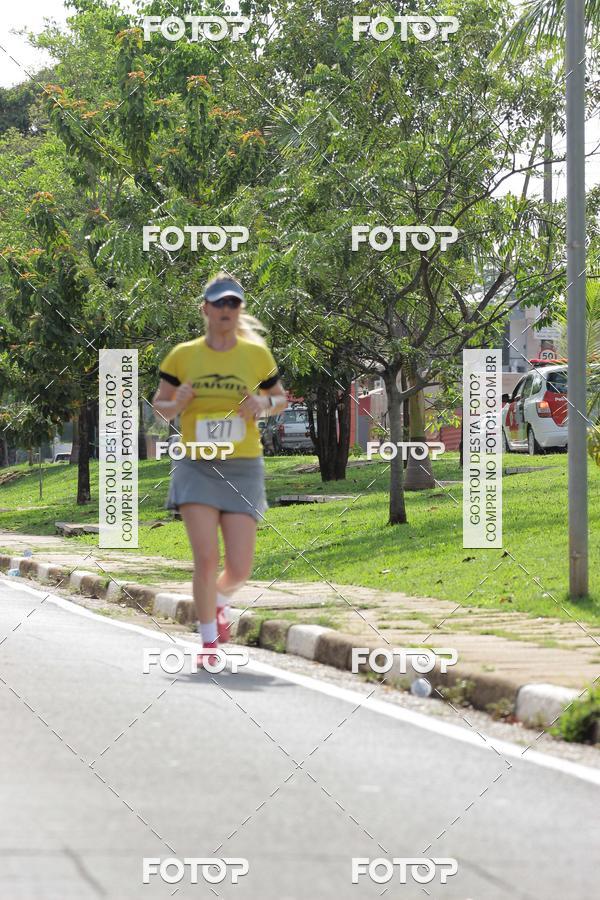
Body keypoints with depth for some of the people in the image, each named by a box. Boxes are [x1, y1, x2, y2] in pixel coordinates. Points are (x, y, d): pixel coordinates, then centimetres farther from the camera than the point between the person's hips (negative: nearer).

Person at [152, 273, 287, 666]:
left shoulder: (257, 355, 5)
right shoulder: (182, 356, 3)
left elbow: (281, 399, 18)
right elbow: (159, 405, 13)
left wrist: (264, 403, -5)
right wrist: (176, 404, -10)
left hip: (243, 468, 1)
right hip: (196, 467, -1)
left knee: (240, 568, -4)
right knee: (206, 558, -14)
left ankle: (219, 602, 32)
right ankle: (209, 641, 2)